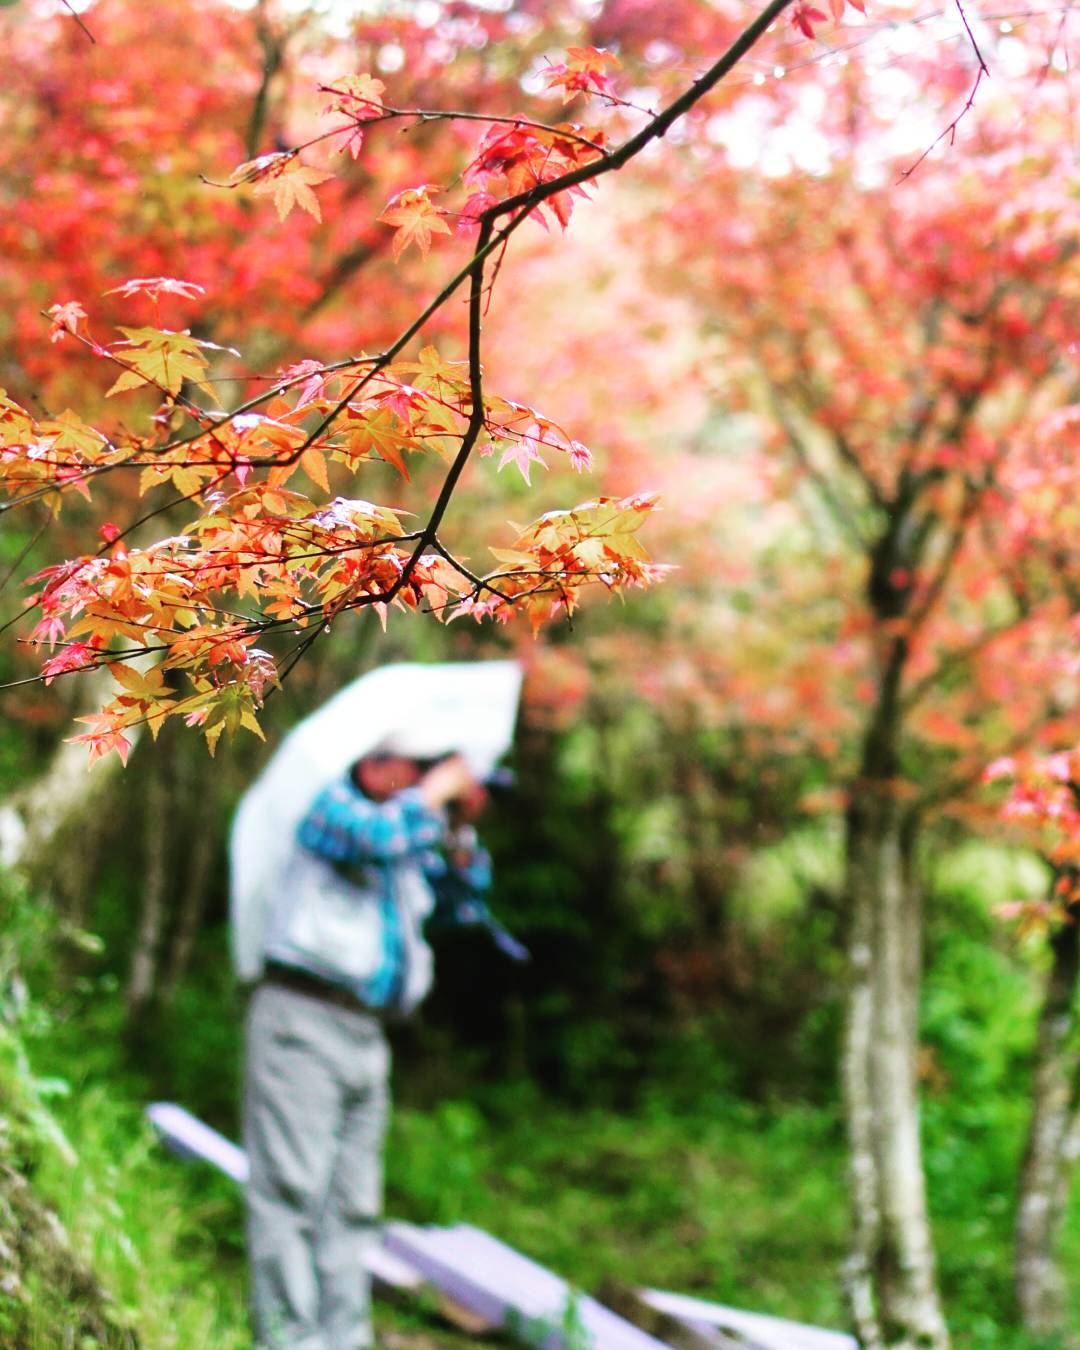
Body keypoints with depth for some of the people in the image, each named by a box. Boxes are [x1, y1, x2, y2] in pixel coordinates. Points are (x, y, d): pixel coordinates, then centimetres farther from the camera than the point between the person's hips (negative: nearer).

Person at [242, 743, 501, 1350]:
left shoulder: (415, 853, 21)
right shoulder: (334, 806, -2)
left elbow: (464, 904, 25)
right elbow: (380, 835, -22)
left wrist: (460, 834, 10)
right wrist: (441, 788, -9)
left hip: (365, 1035, 9)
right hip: (303, 1021, -9)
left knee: (353, 1205, 8)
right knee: (291, 1186, -10)